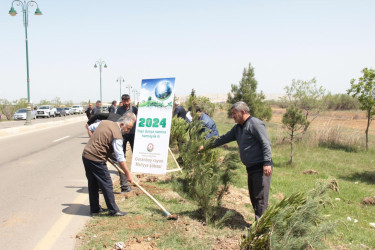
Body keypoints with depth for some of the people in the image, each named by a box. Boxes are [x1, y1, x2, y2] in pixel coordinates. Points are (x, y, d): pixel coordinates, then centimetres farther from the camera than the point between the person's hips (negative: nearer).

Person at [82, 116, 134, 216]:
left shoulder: (104, 122, 9)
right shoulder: (117, 135, -15)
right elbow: (120, 158, -16)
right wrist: (128, 174, -11)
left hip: (85, 155, 9)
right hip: (96, 160, -9)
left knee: (93, 184, 17)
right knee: (107, 185, 1)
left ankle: (94, 209, 27)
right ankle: (113, 210, 8)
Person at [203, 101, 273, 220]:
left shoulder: (255, 124, -11)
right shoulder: (238, 128, 17)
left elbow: (266, 143, -18)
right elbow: (224, 139, 23)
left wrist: (267, 163, -25)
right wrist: (206, 146, 23)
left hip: (261, 167, -9)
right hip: (251, 168, 10)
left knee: (260, 197, -7)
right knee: (253, 197, 13)